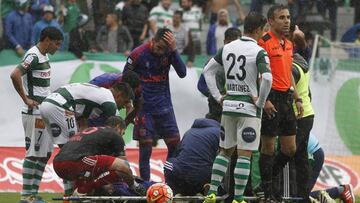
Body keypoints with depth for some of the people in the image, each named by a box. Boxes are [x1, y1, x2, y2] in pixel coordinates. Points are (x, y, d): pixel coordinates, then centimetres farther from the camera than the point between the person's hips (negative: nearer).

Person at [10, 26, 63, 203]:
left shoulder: (44, 56, 14)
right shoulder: (33, 56, -16)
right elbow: (15, 75, -28)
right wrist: (26, 99, -21)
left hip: (45, 113, 10)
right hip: (35, 113, -10)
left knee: (45, 152, 12)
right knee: (34, 153, -8)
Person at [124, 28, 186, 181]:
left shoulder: (169, 53, -3)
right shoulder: (138, 54, -12)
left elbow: (182, 73, -14)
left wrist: (174, 49, -22)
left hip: (164, 105, 3)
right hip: (144, 108, -3)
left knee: (175, 143, -1)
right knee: (145, 146, -6)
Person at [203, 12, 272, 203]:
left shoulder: (228, 48, 8)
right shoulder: (258, 52, -11)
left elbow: (208, 70, 13)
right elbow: (267, 79, -25)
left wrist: (218, 97, 12)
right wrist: (260, 102, -11)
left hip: (228, 106, 6)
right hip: (249, 108, -6)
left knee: (225, 151, 17)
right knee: (244, 154, -2)